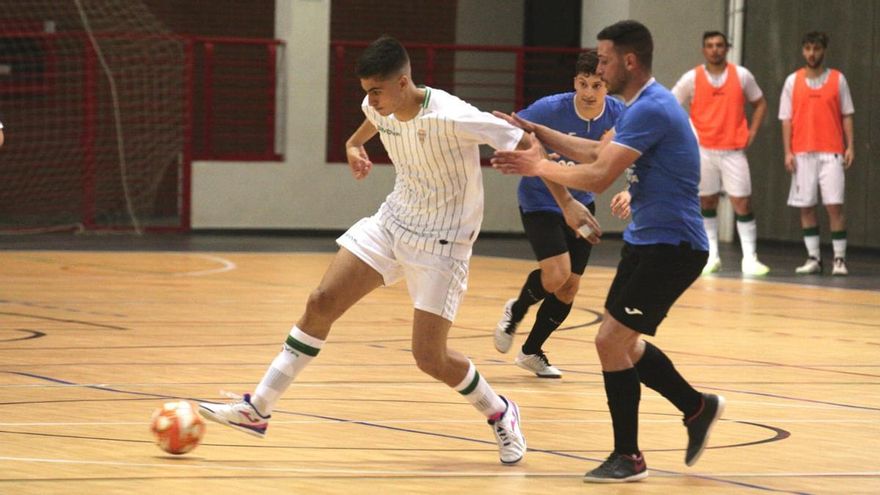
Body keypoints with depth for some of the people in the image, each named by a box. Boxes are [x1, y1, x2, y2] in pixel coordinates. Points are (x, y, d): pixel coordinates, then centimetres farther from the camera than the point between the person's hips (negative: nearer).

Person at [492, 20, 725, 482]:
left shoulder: (650, 110, -21)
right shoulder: (641, 105, 11)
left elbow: (598, 176, -25)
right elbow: (601, 151, 19)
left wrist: (540, 166, -13)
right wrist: (538, 134, 11)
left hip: (671, 246, -10)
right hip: (647, 240, 10)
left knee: (611, 340, -10)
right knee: (622, 342, 16)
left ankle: (628, 457, -1)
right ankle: (698, 408, 31)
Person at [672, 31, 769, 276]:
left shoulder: (741, 75, 2)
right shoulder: (692, 78, -1)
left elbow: (760, 103, 14)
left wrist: (752, 132, 3)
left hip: (733, 150, 0)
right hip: (703, 150, 0)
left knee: (743, 203, -5)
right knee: (706, 202, 5)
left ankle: (749, 259, -3)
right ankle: (712, 256, 13)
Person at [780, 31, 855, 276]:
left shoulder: (837, 79, 5)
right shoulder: (793, 81, 7)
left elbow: (846, 115, 6)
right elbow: (786, 118, 6)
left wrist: (850, 147, -3)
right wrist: (788, 152, -2)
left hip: (831, 152, -2)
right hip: (802, 154, 2)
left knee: (834, 206, -8)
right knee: (806, 207, 3)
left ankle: (839, 259, -3)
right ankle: (813, 258, 9)